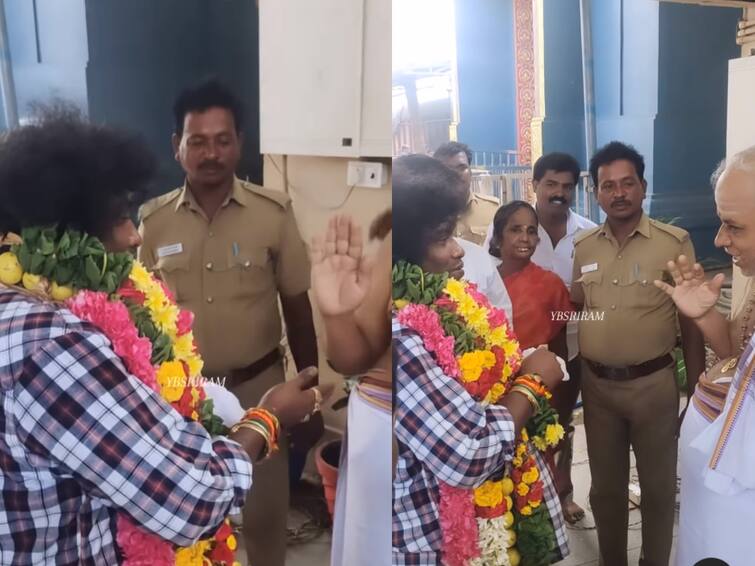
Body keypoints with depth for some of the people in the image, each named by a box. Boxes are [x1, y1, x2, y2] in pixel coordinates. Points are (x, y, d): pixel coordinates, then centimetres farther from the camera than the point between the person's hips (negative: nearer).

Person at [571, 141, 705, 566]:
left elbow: (692, 322, -6)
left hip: (654, 383, -3)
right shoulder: (581, 247, 3)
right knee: (606, 486, 18)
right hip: (597, 384, 3)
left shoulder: (675, 242, -9)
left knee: (659, 486, 14)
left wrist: (696, 393, -6)